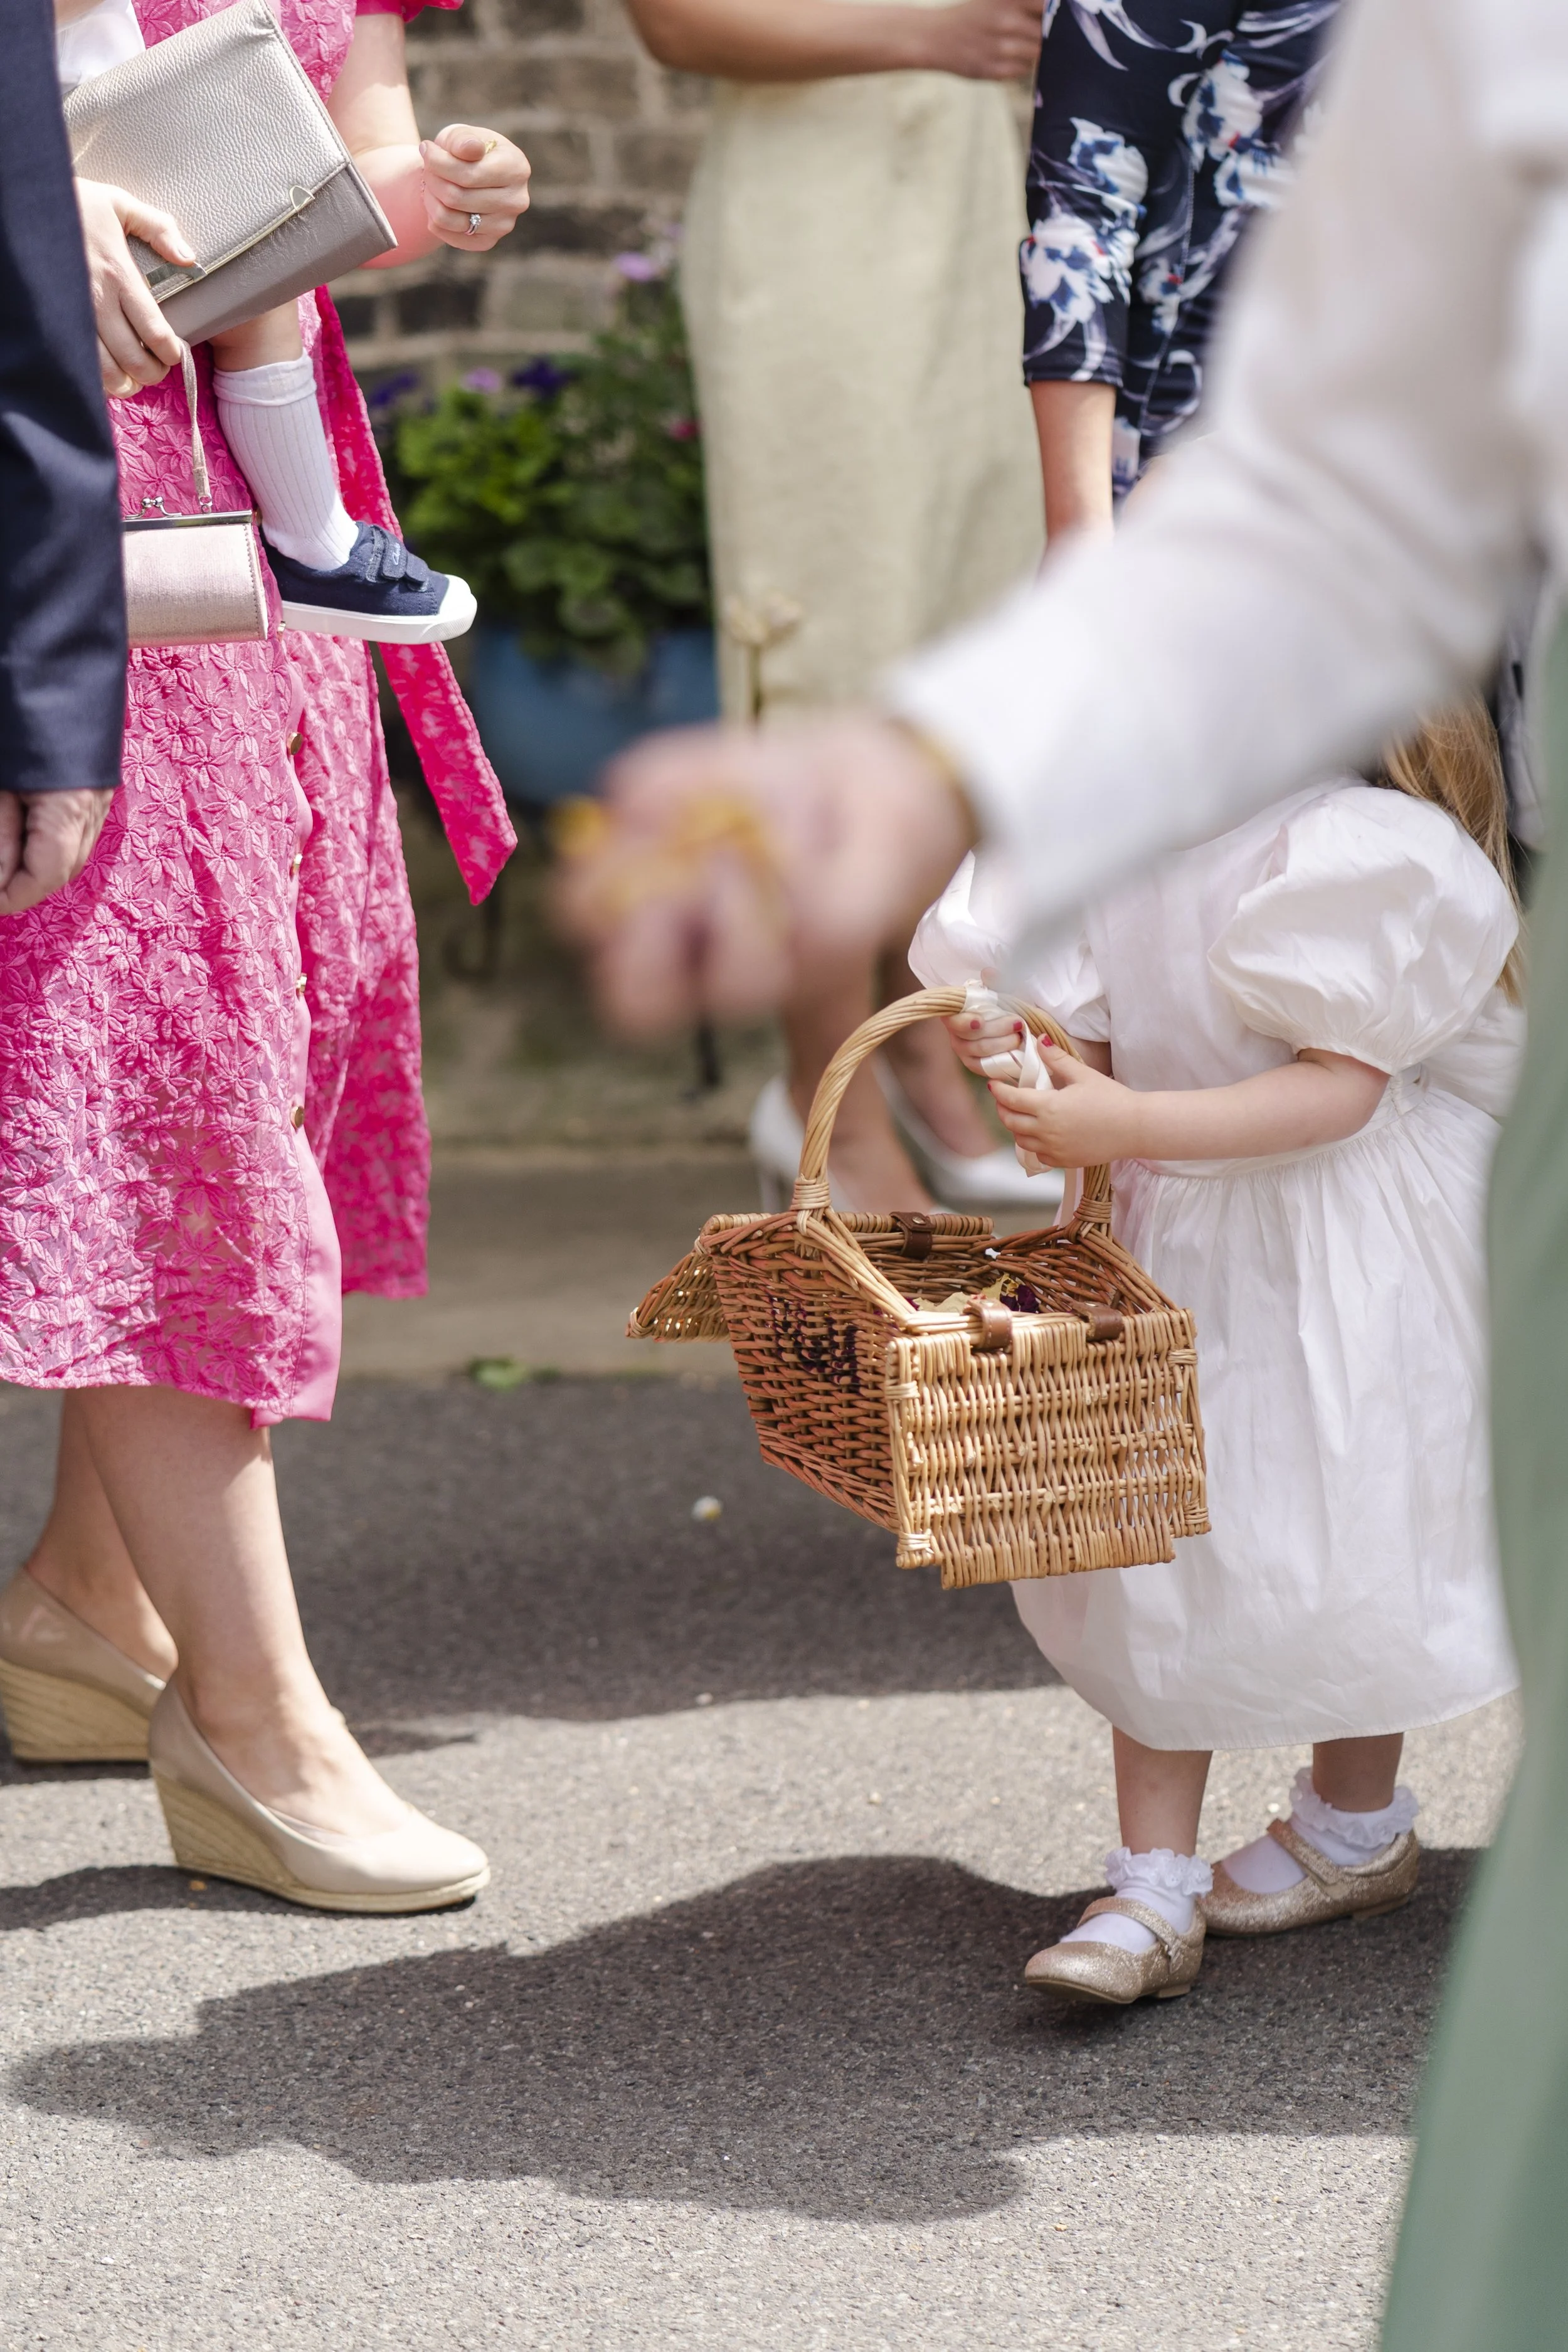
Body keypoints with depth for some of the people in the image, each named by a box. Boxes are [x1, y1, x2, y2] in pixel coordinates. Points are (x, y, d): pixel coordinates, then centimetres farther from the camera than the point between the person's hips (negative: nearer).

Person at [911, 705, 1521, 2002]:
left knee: (1339, 1539, 8)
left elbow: (1344, 1085, -24)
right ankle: (1152, 1887, 6)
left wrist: (1128, 1124, -32)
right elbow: (1101, 1047, 7)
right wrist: (1020, 1053, -18)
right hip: (1173, 1235, 6)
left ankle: (1358, 1829, 33)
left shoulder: (1359, 844, -19)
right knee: (1151, 1552, 2)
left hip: (1345, 1250, -5)